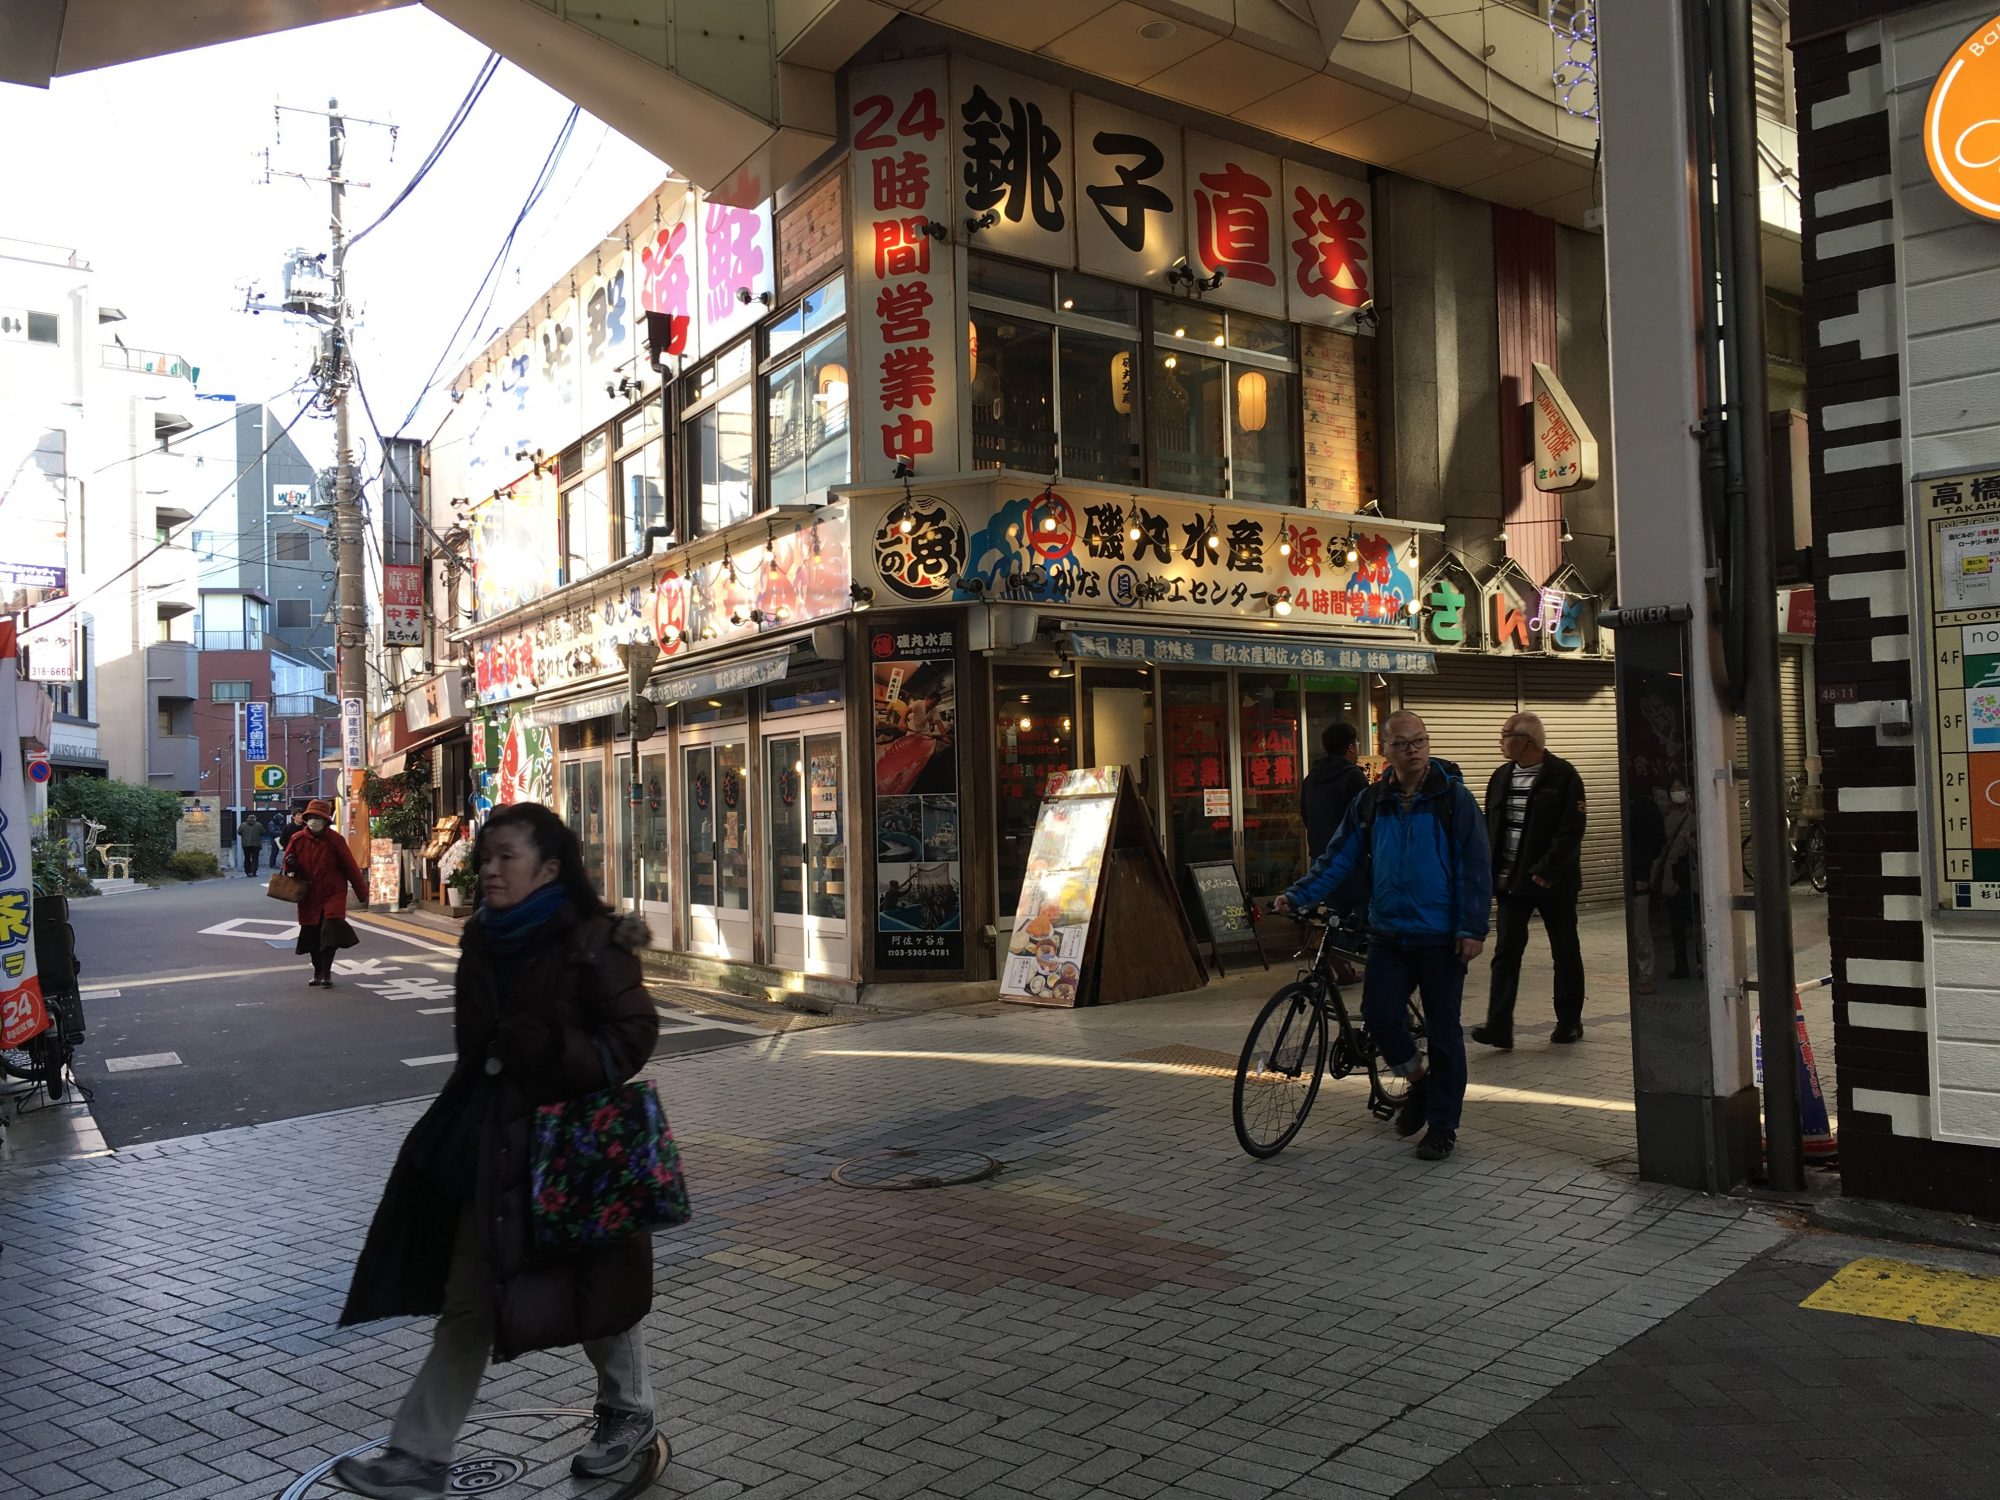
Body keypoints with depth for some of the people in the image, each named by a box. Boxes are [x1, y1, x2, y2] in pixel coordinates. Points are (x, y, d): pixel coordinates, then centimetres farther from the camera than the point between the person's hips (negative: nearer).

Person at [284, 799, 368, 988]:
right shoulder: (297, 839, 0)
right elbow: (288, 862, 11)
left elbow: (350, 867, -2)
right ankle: (318, 972, 29)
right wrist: (290, 864, -15)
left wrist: (362, 892, -1)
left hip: (333, 893, -3)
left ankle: (326, 973, -7)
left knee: (331, 929, -16)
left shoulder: (335, 840, -6)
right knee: (312, 935, 10)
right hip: (309, 895, 3)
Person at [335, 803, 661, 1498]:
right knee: (466, 1300, 11)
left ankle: (630, 1412, 34)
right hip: (493, 1138, 6)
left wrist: (555, 1057, -25)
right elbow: (475, 1041, 16)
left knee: (594, 1279, 11)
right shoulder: (484, 940, 6)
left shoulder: (591, 942, -16)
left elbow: (635, 1031, -17)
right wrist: (467, 1119, 13)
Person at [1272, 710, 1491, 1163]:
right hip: (1388, 934, 3)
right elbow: (1338, 857, 5)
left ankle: (1442, 1126, 19)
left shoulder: (1453, 798, -5)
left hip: (1440, 938, -3)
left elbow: (1474, 867, -7)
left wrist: (1473, 928, -13)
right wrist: (1299, 895, -8)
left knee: (1443, 1031, 5)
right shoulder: (1370, 803, 6)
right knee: (1379, 1015, -6)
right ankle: (1418, 1081, 24)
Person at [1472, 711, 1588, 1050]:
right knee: (1505, 952, -4)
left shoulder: (1563, 777, -9)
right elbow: (1490, 828, 12)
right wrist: (1490, 871, 2)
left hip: (1553, 882, -4)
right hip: (1511, 881, 4)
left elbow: (1571, 831, -15)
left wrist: (1546, 871, -21)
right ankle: (1499, 1027, -7)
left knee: (1565, 952, 9)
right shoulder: (1500, 777, 9)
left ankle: (1569, 1022, 23)